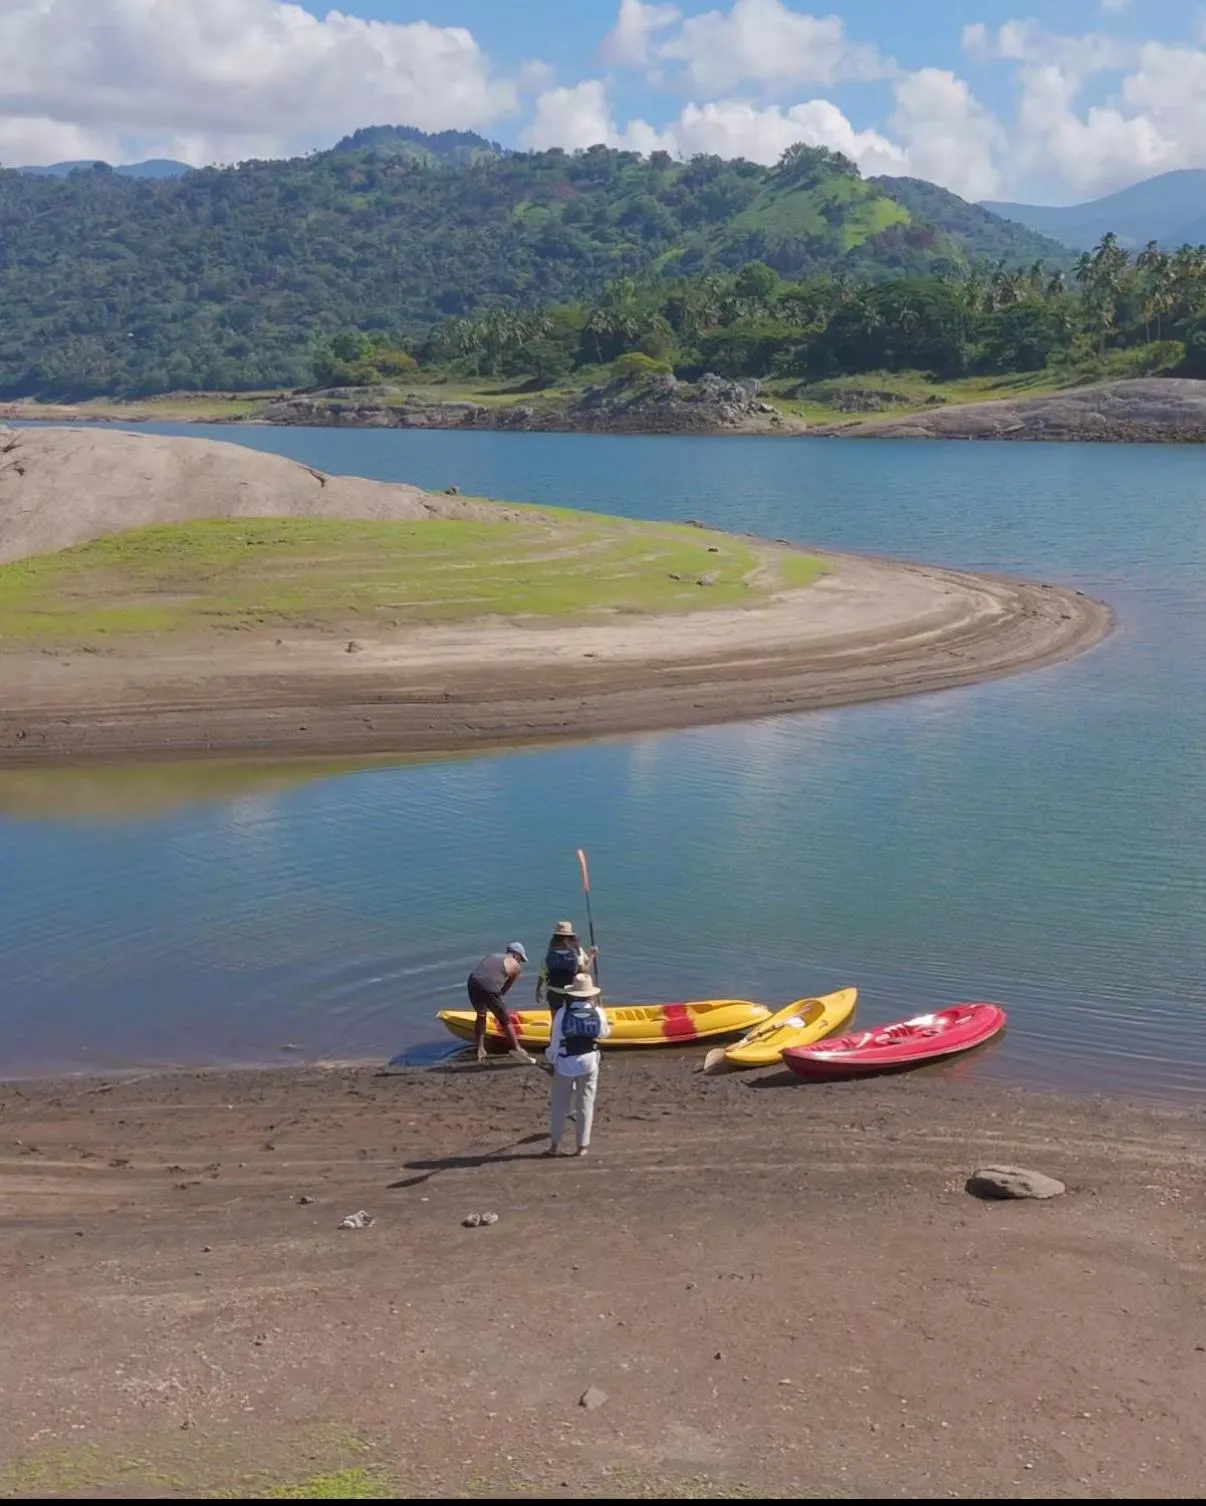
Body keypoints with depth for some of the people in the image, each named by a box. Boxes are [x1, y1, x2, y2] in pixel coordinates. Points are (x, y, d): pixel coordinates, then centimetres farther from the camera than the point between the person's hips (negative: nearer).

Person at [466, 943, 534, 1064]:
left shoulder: (492, 956, 29)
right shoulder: (516, 966, 14)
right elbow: (507, 987, 16)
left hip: (472, 983, 6)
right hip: (488, 989, -5)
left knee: (481, 1015, 27)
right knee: (505, 1020, 10)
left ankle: (480, 1050, 29)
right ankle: (517, 1049, 15)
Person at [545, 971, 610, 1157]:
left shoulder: (562, 1013, -15)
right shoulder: (597, 1013, -11)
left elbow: (555, 1041, -8)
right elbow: (603, 1034, 7)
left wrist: (551, 1060, 8)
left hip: (565, 1064, -1)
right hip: (589, 1063, 1)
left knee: (559, 1105, 11)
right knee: (585, 1105, 11)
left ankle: (555, 1144, 14)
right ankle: (582, 1145, 14)